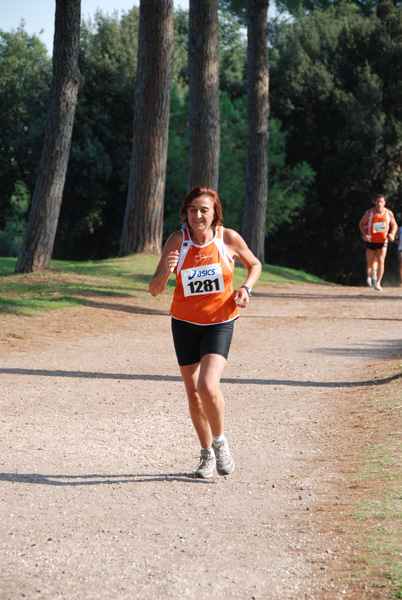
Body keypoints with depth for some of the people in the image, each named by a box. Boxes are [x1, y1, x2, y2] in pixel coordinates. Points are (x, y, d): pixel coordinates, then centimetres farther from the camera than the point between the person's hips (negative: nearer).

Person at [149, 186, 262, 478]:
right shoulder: (178, 240, -9)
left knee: (208, 386, -21)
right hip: (185, 324, 2)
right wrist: (166, 271, -31)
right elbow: (155, 290, -10)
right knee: (193, 394, 6)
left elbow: (255, 264, 12)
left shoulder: (229, 238, -9)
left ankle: (220, 441, 5)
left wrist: (246, 288, -7)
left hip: (220, 322, -2)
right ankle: (207, 454, 26)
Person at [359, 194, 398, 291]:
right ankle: (369, 277, 36)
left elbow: (394, 225, 12)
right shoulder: (369, 212, -8)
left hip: (383, 241, 0)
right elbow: (361, 224, 2)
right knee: (370, 264, 4)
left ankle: (377, 283, -6)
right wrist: (365, 234, -15)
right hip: (371, 241, 0)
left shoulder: (389, 213, -3)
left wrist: (392, 234, -8)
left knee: (381, 261, -14)